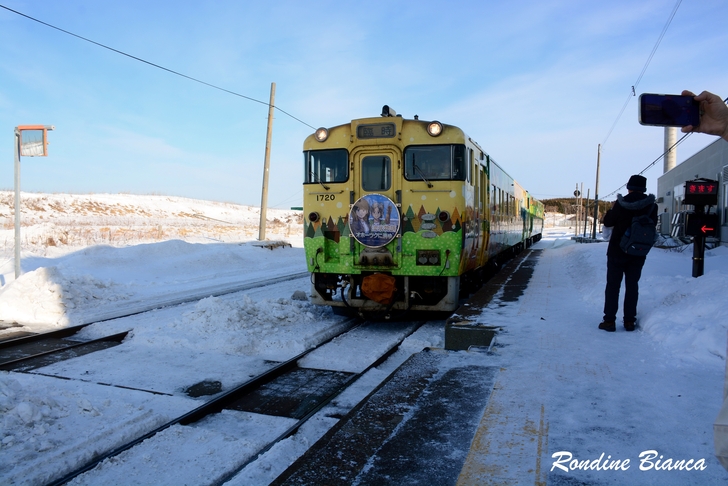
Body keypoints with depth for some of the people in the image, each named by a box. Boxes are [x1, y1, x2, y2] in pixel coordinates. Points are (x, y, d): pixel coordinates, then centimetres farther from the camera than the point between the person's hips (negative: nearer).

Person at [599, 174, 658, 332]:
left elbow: (608, 222, -6)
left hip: (618, 251, -3)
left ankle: (609, 320, 1)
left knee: (613, 285, 3)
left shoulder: (621, 203, -15)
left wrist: (610, 212, 11)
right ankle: (629, 321, 12)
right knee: (632, 285, 11)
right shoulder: (651, 206, -3)